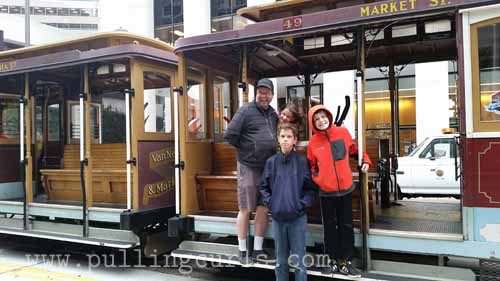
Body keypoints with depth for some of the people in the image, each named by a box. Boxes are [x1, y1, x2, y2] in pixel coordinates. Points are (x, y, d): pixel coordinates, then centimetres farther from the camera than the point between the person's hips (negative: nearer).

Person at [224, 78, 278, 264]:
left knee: (263, 209, 10)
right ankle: (243, 251, 14)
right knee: (245, 209, 2)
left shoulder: (273, 114, 11)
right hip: (248, 167, -6)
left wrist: (273, 150, 11)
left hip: (268, 167, 6)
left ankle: (258, 249, 22)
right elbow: (229, 135, -13)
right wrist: (245, 148, -4)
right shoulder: (246, 111, -8)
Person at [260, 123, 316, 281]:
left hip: (298, 217, -2)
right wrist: (269, 202, -3)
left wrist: (302, 204, -12)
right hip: (277, 217, 3)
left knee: (298, 259, 6)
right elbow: (264, 187, 10)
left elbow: (310, 188, -1)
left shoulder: (302, 161, -5)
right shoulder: (271, 162, 2)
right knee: (280, 260, 16)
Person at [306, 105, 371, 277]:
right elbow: (311, 166, 7)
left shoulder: (342, 132, -4)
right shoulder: (313, 142, -5)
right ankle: (333, 261, 21)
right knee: (330, 227, 9)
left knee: (346, 226, 8)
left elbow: (354, 149, 12)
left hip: (345, 188, 1)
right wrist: (317, 179, -7)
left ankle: (346, 261, 19)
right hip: (326, 192, -1)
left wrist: (365, 160, 0)